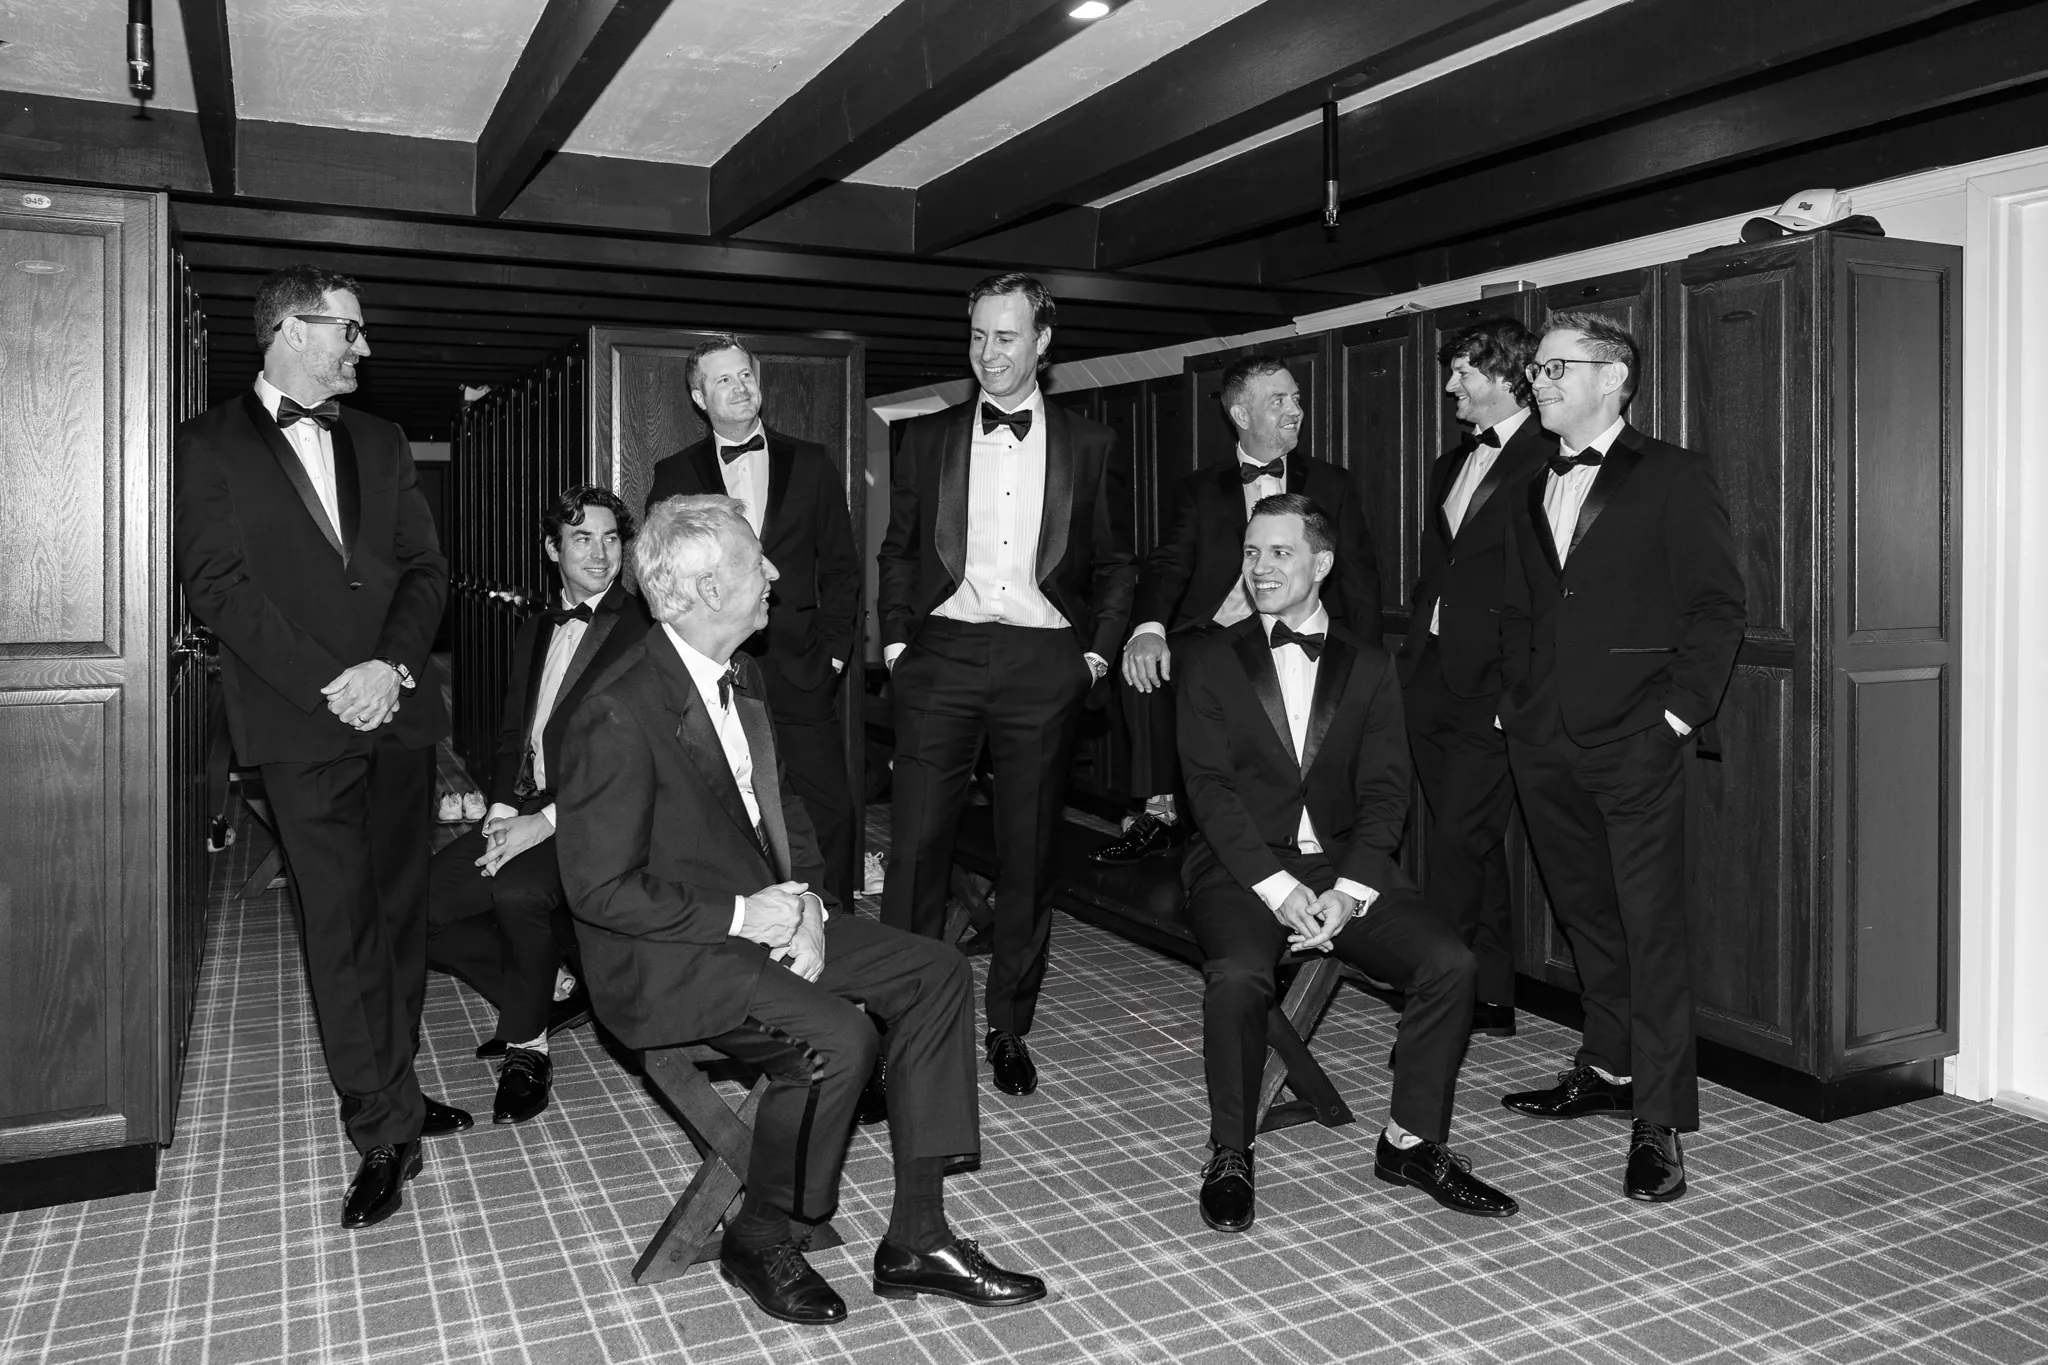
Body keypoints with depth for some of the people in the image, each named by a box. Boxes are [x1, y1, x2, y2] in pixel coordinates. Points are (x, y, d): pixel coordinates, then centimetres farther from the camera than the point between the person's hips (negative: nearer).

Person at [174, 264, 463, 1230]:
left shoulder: (381, 443, 16)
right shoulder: (209, 445, 3)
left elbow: (425, 569, 9)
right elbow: (216, 587, -6)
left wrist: (392, 665, -8)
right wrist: (330, 683, -14)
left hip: (400, 710, 4)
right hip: (303, 724, -4)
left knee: (399, 912, 8)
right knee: (339, 925, -3)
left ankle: (387, 1094, 21)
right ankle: (386, 1129, 4)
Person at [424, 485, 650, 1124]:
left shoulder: (642, 629, -8)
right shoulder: (535, 628, 18)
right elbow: (511, 735, 17)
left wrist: (545, 820, -20)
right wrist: (502, 809, -2)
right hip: (524, 814, 8)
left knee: (517, 889, -34)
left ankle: (527, 1047, -6)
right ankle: (558, 993, 12)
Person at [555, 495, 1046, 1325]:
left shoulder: (742, 675, 6)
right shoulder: (619, 716, -22)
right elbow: (598, 889, -20)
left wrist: (806, 903, -3)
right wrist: (739, 915, -20)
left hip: (766, 915, 9)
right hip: (667, 957, -9)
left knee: (938, 976, -2)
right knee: (836, 1037, -29)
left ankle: (914, 1239, 3)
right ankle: (758, 1240, -1)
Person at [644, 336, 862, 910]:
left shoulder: (811, 465, 9)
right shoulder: (673, 475, 7)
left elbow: (840, 568, 10)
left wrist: (831, 652, 2)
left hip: (799, 673, 1)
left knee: (832, 813, 1)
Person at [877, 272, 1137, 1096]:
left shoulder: (1091, 448, 10)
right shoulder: (927, 439, 12)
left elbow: (1115, 565, 11)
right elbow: (898, 551, 14)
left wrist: (1098, 653, 0)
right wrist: (896, 642, 3)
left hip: (1044, 662, 0)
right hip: (942, 654, 1)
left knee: (1029, 851, 5)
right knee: (916, 842, -4)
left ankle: (1009, 1028, 18)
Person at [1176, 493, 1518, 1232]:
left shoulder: (1367, 665, 11)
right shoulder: (1211, 660, 5)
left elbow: (1384, 790, 3)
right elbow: (1210, 786, -4)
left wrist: (1349, 890, -13)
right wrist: (1277, 886, -17)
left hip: (1344, 864, 3)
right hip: (1242, 866, -2)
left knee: (1449, 962, -18)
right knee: (1238, 974, -31)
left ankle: (1411, 1141, 2)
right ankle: (1230, 1156, -9)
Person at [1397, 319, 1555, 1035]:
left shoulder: (1549, 463, -7)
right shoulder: (1450, 465, 19)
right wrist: (1412, 660, 13)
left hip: (1491, 684, -8)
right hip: (1432, 678, 8)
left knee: (1457, 841, -9)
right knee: (1471, 843, 11)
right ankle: (1490, 997, 20)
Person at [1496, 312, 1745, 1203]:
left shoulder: (1672, 478, -1)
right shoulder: (1531, 492, 16)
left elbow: (1716, 605, -5)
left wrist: (1680, 710, -11)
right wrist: (1515, 700, 8)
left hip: (1635, 741, -6)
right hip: (1544, 744, 6)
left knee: (1652, 927, -2)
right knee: (1584, 912, 15)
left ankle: (1660, 1121, 5)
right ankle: (1609, 1068, 30)